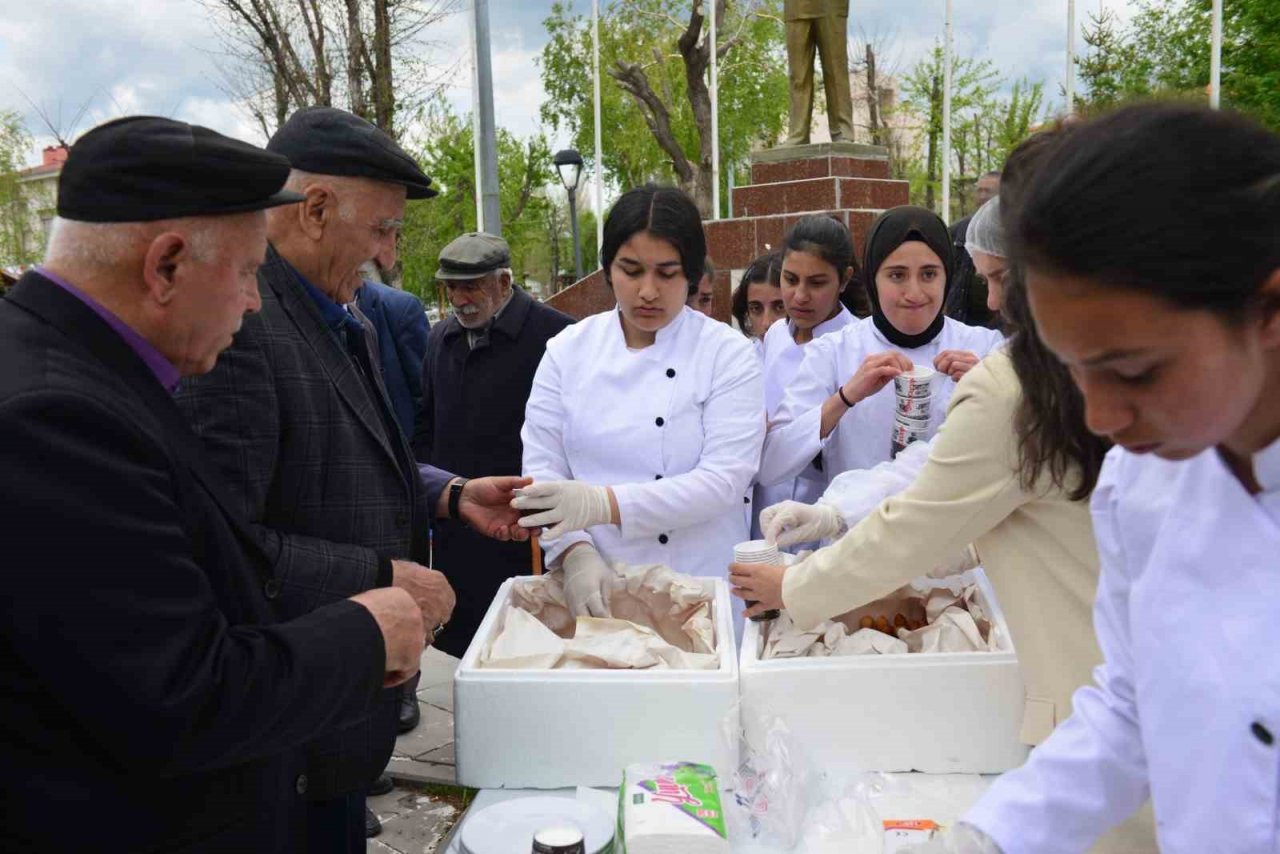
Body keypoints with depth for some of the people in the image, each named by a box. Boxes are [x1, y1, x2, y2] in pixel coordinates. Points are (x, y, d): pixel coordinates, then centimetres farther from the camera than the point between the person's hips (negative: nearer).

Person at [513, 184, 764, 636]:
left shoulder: (728, 354, -6)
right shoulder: (568, 350, 1)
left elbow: (723, 480, -16)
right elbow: (542, 470, -2)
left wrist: (604, 504, -27)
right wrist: (575, 552, -20)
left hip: (699, 591, -1)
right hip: (591, 589, 2)